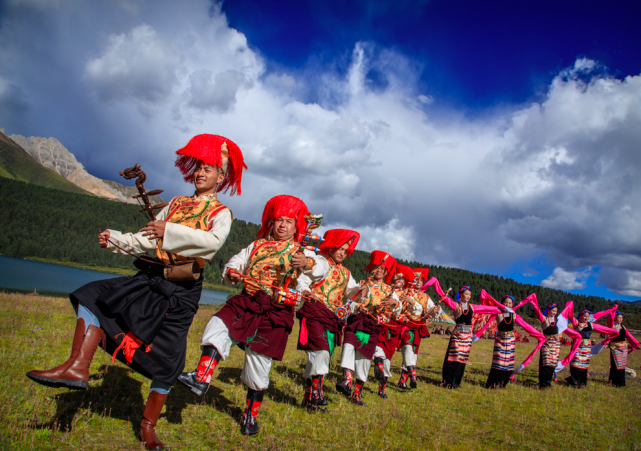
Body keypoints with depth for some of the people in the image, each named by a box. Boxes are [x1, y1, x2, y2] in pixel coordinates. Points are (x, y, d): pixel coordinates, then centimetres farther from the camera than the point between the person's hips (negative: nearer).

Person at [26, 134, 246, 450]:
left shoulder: (221, 212, 0)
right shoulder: (175, 204, 19)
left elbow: (214, 241, -22)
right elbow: (147, 240, 18)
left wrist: (170, 231, -25)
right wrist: (115, 240, 5)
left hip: (182, 290, -6)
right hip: (150, 278, 6)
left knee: (167, 361, -2)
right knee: (93, 296, -8)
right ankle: (78, 367, -15)